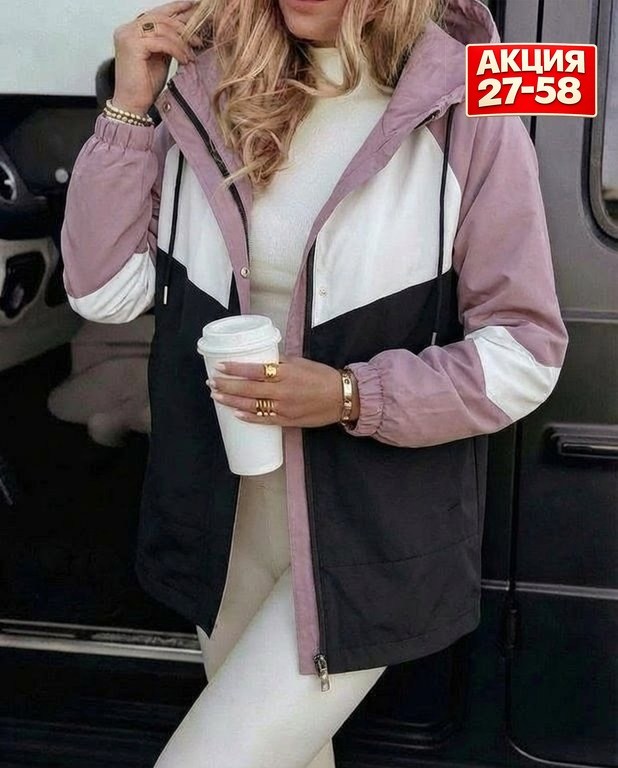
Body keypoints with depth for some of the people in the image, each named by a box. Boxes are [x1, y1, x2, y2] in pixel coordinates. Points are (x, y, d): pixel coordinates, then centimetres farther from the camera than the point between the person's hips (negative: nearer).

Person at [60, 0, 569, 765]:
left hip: (373, 536, -4)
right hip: (228, 517, 5)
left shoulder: (466, 112, -13)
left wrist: (353, 397, -23)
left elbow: (526, 354, -11)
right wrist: (129, 107, -11)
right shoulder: (210, 93, -1)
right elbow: (104, 291, -4)